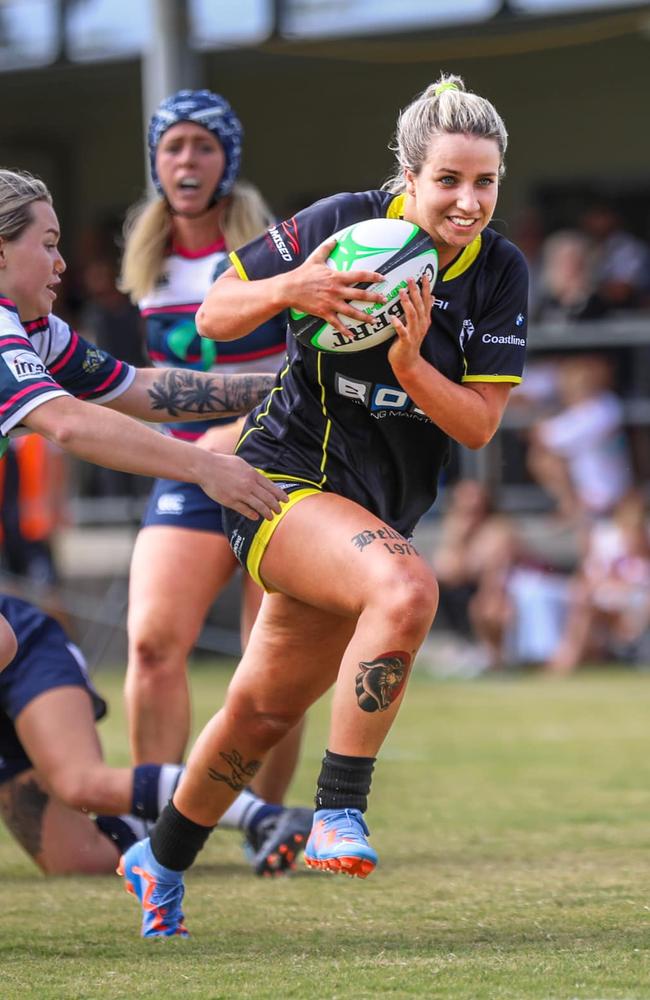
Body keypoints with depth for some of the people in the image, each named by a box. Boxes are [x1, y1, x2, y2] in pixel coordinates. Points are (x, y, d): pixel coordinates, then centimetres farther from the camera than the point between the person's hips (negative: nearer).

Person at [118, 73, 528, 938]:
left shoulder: (500, 273, -5)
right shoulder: (344, 224, -14)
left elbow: (480, 424, -6)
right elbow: (214, 317, -6)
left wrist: (411, 365, -24)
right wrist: (287, 290, -27)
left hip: (383, 506, 5)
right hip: (286, 475, -5)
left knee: (264, 712, 15)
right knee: (406, 587, -34)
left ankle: (160, 863, 38)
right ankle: (339, 815, -26)